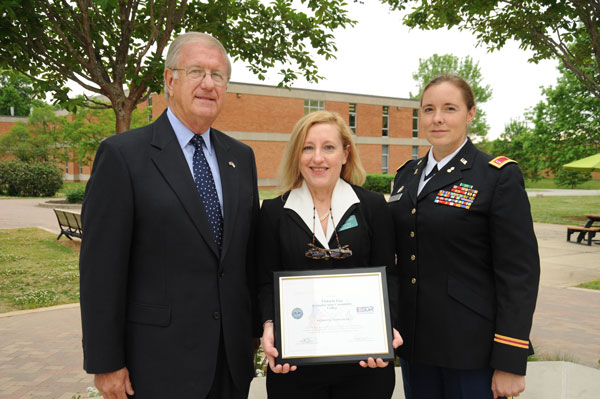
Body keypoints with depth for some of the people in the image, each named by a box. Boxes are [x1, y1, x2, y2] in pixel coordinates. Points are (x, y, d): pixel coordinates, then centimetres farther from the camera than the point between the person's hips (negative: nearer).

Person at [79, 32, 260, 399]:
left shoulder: (241, 157, 7)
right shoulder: (123, 155, -9)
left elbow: (250, 251, 10)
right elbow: (101, 268, -10)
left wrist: (254, 328, 11)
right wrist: (106, 363, -9)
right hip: (160, 359, -4)